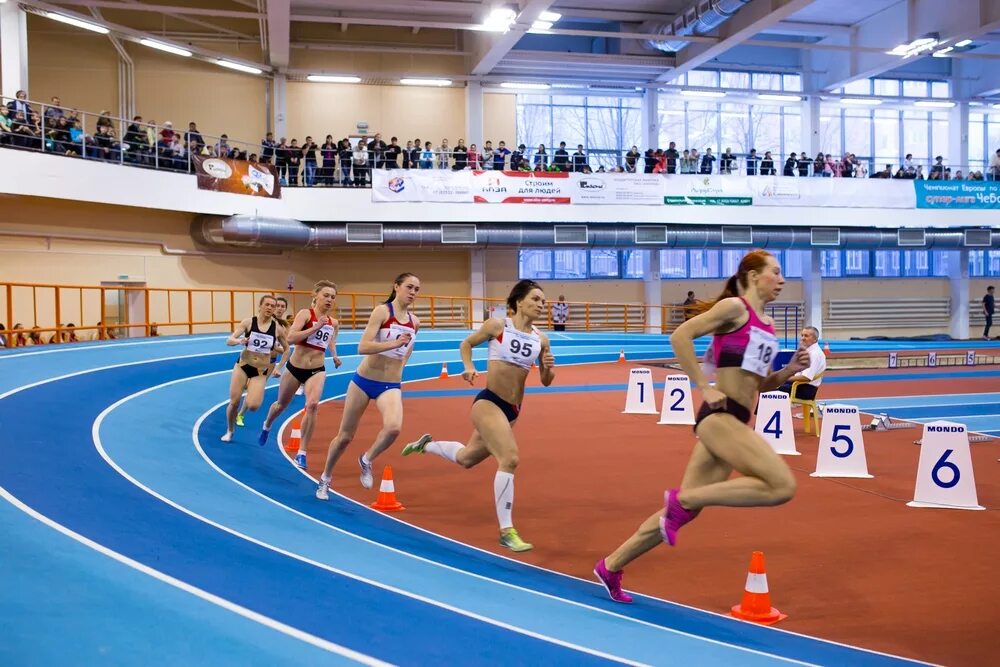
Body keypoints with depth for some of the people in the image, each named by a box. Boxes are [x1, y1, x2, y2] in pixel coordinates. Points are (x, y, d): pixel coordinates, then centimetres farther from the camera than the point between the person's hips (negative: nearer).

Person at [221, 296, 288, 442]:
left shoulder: (277, 328, -5)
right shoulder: (248, 322, -6)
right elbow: (229, 341, -9)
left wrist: (277, 348, -7)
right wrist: (239, 341, -28)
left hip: (261, 371, 0)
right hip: (243, 365, 0)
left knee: (253, 406, -18)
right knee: (234, 402, -1)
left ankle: (250, 389, 19)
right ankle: (229, 431, 26)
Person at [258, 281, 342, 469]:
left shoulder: (333, 322, -1)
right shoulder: (305, 314, -16)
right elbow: (290, 338, -30)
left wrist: (335, 356, 5)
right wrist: (316, 327, -34)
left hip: (317, 371, 2)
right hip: (295, 368, -2)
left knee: (312, 405, -26)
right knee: (281, 404, 21)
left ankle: (301, 452, -16)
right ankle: (266, 426, 57)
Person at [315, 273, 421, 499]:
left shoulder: (415, 322, 3)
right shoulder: (382, 311, -14)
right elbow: (363, 347, -25)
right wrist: (394, 343, -34)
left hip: (391, 385, 3)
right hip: (364, 380, -3)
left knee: (394, 427, -27)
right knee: (345, 436, 10)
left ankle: (366, 460, 2)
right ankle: (325, 479, 35)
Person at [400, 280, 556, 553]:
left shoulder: (541, 340, 3)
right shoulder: (498, 325, -7)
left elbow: (545, 382, 10)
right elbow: (466, 344, 8)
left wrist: (549, 368, -10)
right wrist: (469, 367, -9)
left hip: (512, 410, 6)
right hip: (488, 402, -6)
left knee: (466, 458, 23)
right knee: (510, 459, -23)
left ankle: (427, 444, 53)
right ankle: (506, 531, -14)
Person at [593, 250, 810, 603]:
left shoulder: (767, 324, 19)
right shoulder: (735, 307, -6)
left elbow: (762, 383, 25)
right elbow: (680, 335, -15)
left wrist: (790, 369, 6)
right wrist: (705, 388, -15)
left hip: (734, 422, 9)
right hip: (720, 416, -9)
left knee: (684, 509, 10)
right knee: (782, 486, -19)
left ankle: (611, 566, 21)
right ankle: (681, 498, -9)